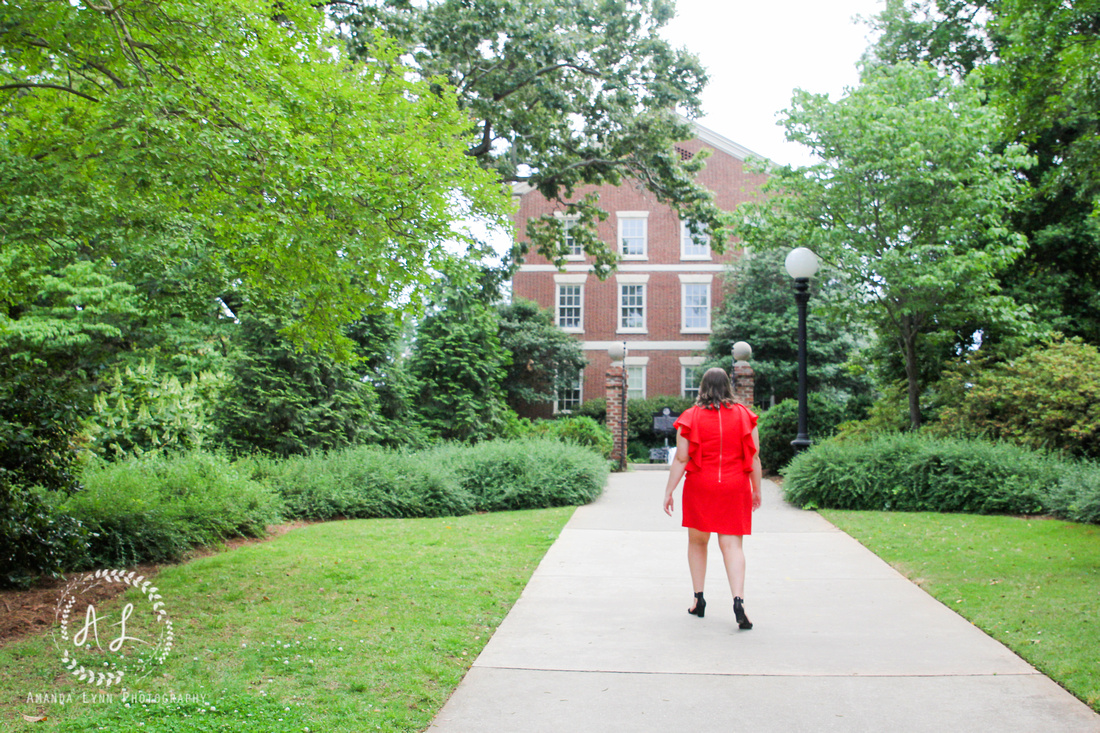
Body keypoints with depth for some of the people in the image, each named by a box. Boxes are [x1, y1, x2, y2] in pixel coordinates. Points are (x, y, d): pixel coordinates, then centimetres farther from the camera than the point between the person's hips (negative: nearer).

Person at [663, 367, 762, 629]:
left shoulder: (690, 418, -3)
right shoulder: (744, 415, 2)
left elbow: (680, 459, -4)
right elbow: (754, 458, 3)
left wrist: (669, 492, 2)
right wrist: (756, 491, 13)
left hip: (699, 488, 0)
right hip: (734, 489, 1)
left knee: (697, 542, 17)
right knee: (732, 545, 1)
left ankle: (698, 598, 19)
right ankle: (738, 600, -16)